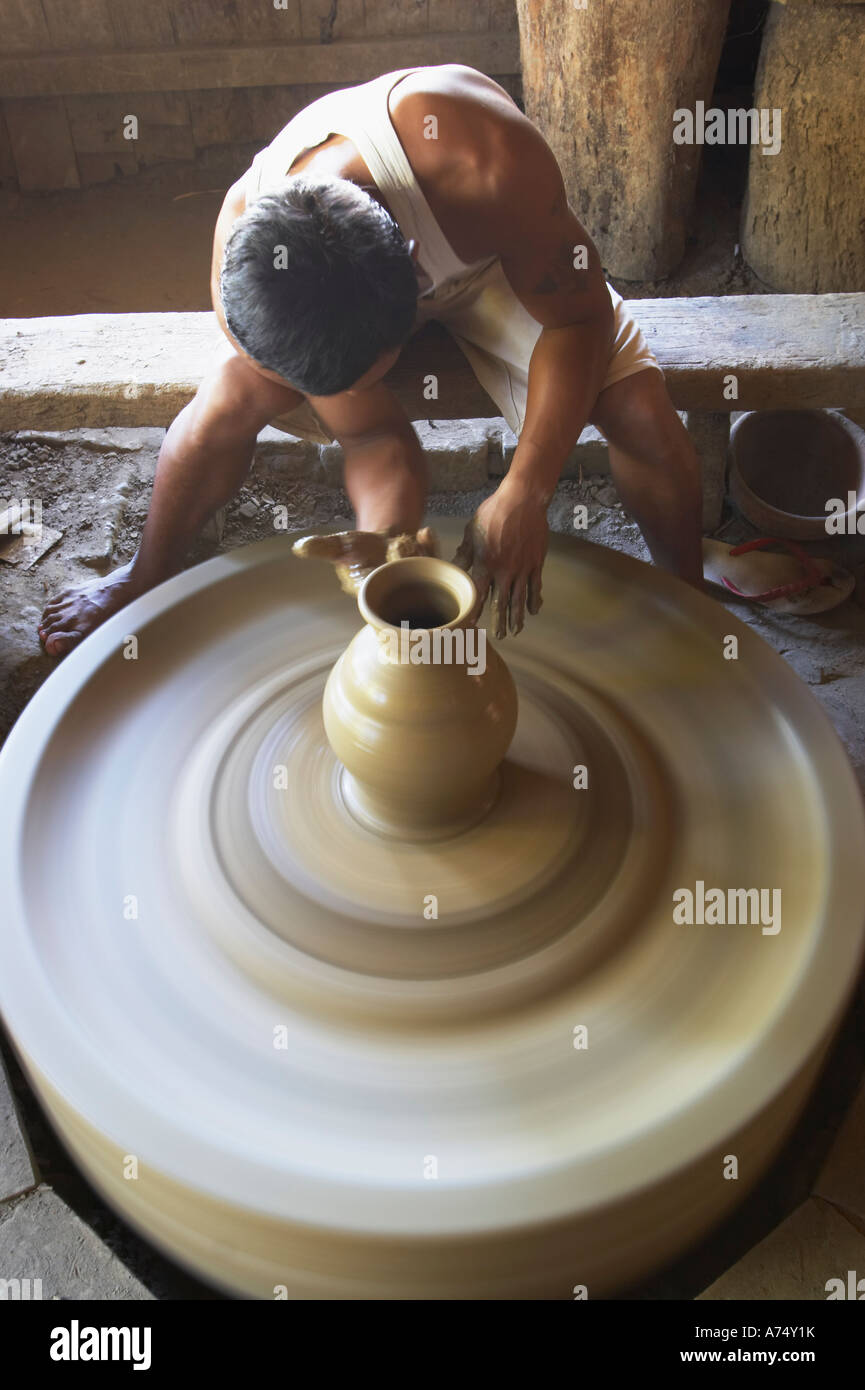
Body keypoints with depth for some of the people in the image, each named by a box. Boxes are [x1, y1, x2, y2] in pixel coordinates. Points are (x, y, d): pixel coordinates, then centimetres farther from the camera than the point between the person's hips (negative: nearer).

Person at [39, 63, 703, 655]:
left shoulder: (487, 162, -45)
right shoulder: (246, 267, -32)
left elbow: (578, 318, -31)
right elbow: (369, 435, -24)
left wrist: (526, 493, -42)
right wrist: (387, 533, -44)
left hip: (500, 257, 0)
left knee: (644, 415, -21)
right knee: (231, 398, -25)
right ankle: (147, 580, 3)